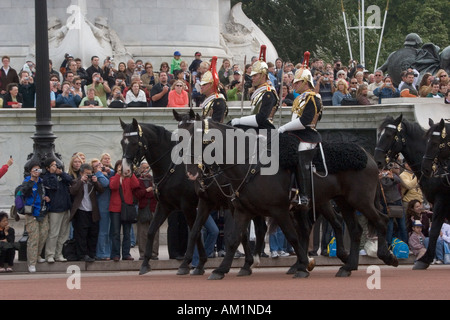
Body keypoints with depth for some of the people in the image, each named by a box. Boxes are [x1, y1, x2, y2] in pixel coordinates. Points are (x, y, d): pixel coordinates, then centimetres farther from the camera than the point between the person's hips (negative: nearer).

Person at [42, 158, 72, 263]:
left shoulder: (61, 174, 15)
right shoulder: (46, 177, -3)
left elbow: (70, 180, 1)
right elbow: (53, 185, -20)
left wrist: (61, 173, -6)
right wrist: (53, 173, -11)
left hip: (66, 207, 7)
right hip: (55, 209, -7)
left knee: (63, 234, 8)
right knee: (53, 233, -10)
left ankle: (59, 255, 15)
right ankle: (50, 255, -6)